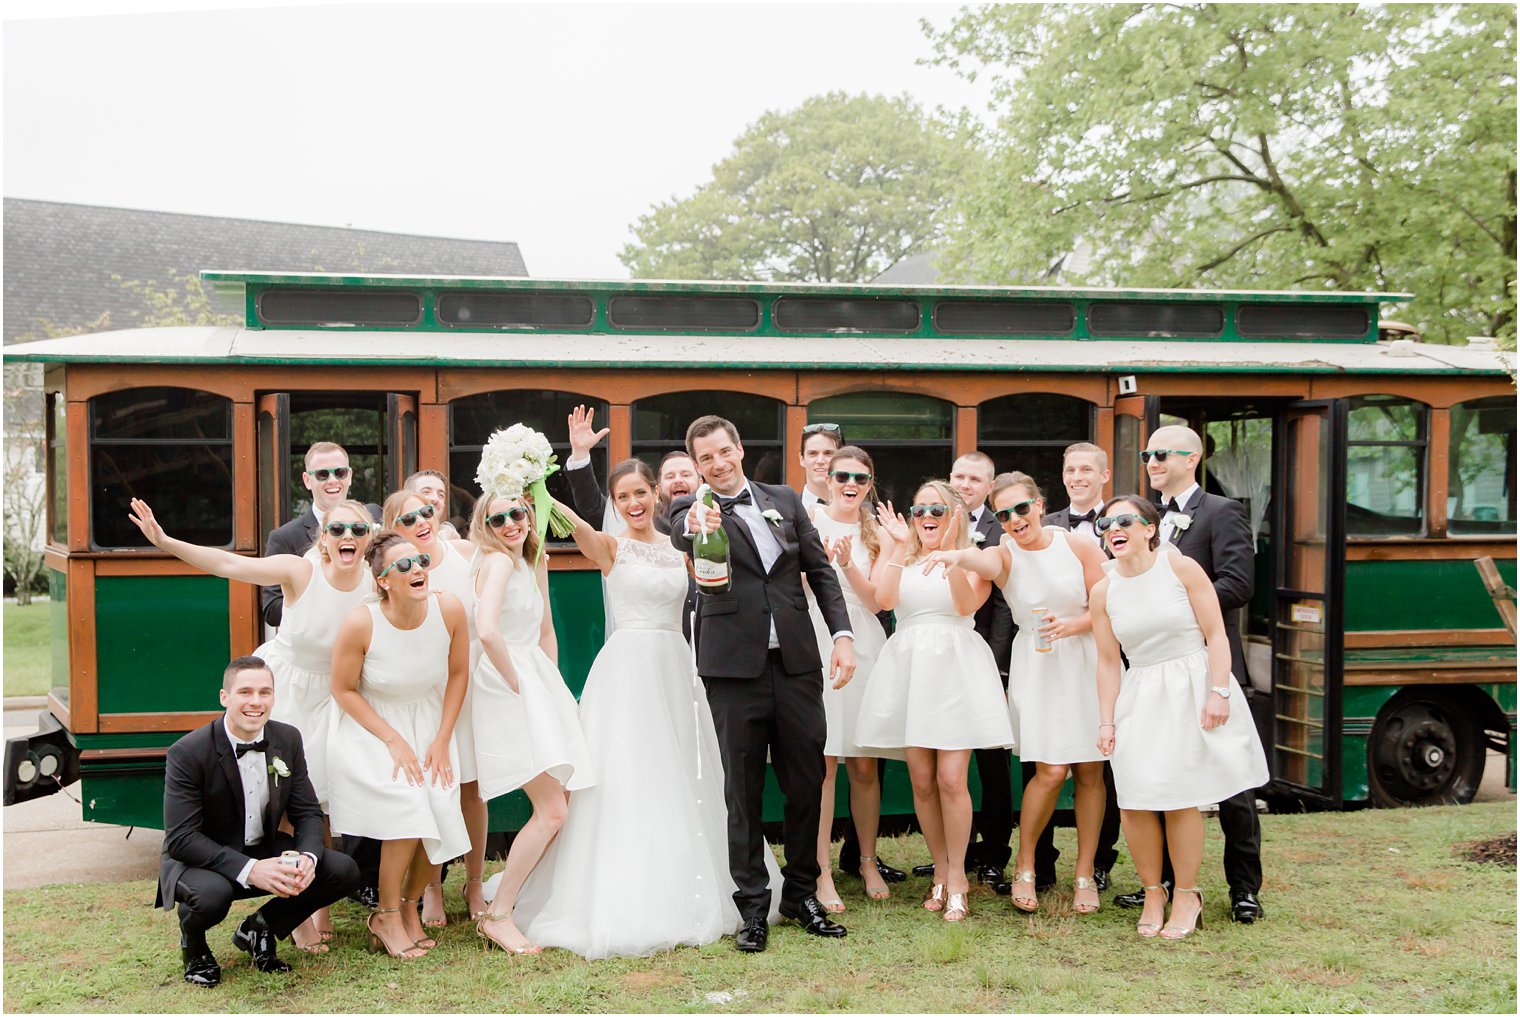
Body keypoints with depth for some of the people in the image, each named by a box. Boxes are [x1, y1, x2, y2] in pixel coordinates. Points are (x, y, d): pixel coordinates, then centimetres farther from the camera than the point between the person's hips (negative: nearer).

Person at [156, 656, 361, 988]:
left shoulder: (288, 740, -5)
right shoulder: (188, 752, -21)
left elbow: (307, 812, -1)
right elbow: (180, 838, -25)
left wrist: (307, 857, -24)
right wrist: (248, 870, -35)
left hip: (267, 852, 5)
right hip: (201, 860, -5)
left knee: (344, 871, -14)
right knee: (211, 894, -39)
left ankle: (259, 929, 9)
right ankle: (193, 946, 1)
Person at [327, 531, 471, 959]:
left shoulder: (449, 610, -16)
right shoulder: (360, 624, -23)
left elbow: (458, 674, -2)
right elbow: (343, 689, -11)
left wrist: (442, 740, -6)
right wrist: (394, 742, -15)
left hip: (429, 727, 3)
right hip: (371, 728, -3)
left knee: (442, 817, -13)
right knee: (408, 807, -23)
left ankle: (410, 906, 17)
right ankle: (387, 917, 1)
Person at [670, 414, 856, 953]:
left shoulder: (785, 500, 11)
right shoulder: (694, 508, 1)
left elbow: (820, 570, 11)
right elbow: (679, 534, -23)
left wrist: (843, 634, 0)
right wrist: (693, 524, -47)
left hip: (797, 661, 3)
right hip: (735, 667, -3)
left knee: (807, 783, 9)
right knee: (743, 789, 5)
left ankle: (801, 893, 25)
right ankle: (752, 906, 16)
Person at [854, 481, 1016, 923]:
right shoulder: (901, 558, 15)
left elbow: (966, 605, -11)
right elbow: (884, 600, -4)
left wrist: (950, 550, -16)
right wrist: (900, 546, -6)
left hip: (955, 667, -3)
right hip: (908, 667, 3)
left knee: (951, 779, -8)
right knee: (922, 782, 4)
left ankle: (956, 878, 6)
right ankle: (941, 873, 18)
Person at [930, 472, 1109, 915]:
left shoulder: (1079, 546, -2)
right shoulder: (1004, 555, -4)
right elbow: (983, 562, -30)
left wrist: (1073, 624, -17)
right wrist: (956, 556, -53)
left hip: (1087, 665, 1)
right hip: (1037, 667, -1)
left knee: (1090, 772, 5)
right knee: (1050, 771, -10)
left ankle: (1085, 874, 20)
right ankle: (1025, 868, 11)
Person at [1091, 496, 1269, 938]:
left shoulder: (1181, 568, -6)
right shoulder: (1104, 590, 3)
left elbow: (1216, 634, -6)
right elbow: (1108, 661, 7)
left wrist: (1218, 693, -14)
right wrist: (1106, 722, 3)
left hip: (1191, 691, -3)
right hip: (1140, 698, 3)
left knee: (1182, 799, -2)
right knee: (1134, 802, -3)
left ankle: (1186, 895, 15)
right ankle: (1152, 893, 16)